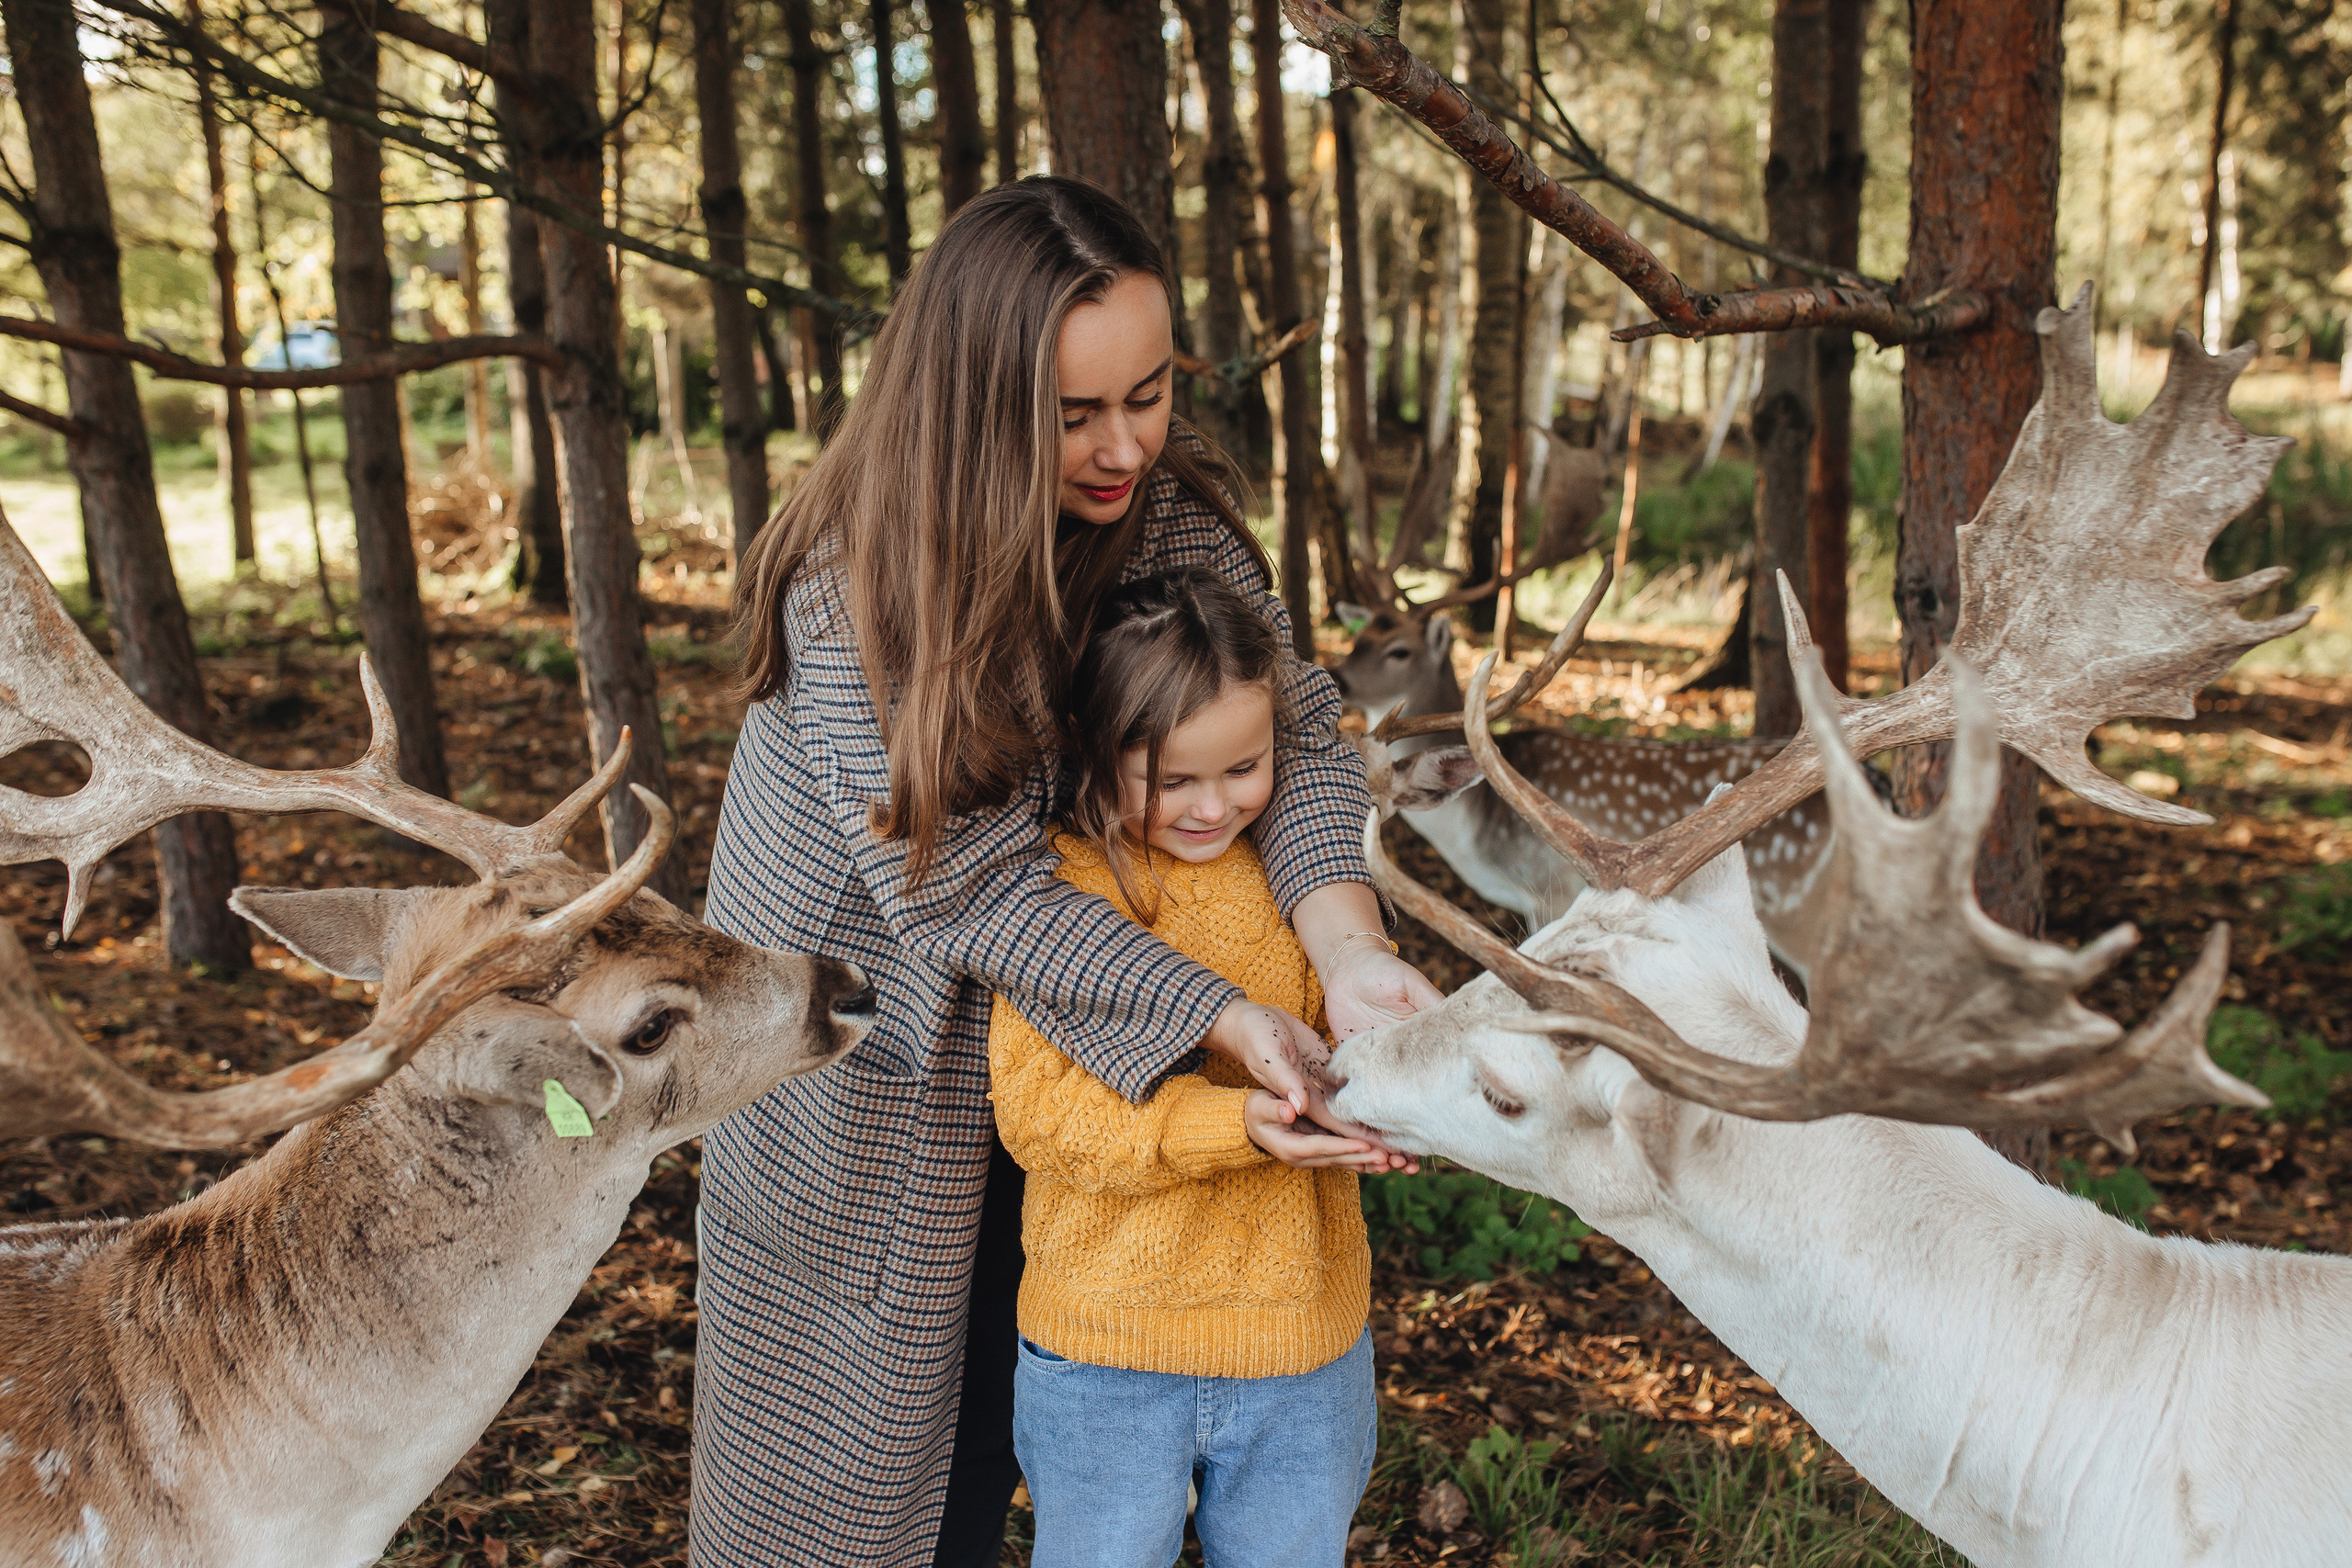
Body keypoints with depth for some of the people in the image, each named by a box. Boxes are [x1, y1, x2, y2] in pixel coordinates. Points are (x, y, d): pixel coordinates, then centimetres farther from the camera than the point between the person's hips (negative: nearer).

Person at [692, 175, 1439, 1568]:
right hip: (862, 1072, -4)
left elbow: (1296, 731, -15)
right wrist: (1233, 1024, -35)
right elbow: (965, 884, -29)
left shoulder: (1176, 513, -9)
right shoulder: (854, 578, -26)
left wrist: (1347, 949, -35)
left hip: (1051, 1061, 5)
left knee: (984, 1442, 20)